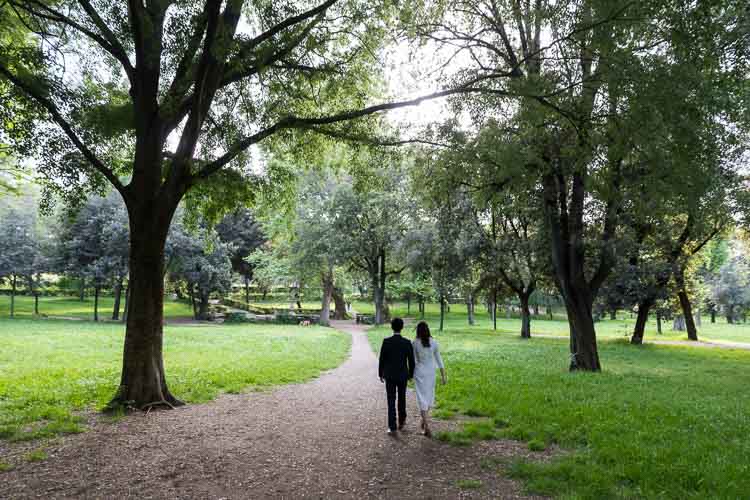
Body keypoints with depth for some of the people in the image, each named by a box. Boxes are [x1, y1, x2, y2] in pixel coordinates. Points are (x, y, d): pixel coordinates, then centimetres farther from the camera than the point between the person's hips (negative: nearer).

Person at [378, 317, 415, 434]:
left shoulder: (386, 341, -12)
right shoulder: (407, 342, -10)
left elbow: (381, 359, -7)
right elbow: (411, 361, -5)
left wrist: (380, 374, 6)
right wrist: (410, 374, 11)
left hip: (389, 376, -1)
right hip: (403, 376, 1)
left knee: (391, 401, 3)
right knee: (402, 399, 20)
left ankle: (392, 427, 0)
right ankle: (401, 422, 34)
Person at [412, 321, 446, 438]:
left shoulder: (415, 343, -10)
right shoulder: (434, 342, -5)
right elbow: (439, 360, -2)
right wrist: (443, 376, 3)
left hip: (419, 372, -2)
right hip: (431, 372, 2)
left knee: (422, 398, 0)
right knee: (429, 396, 20)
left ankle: (426, 427, -7)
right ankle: (424, 422, 32)